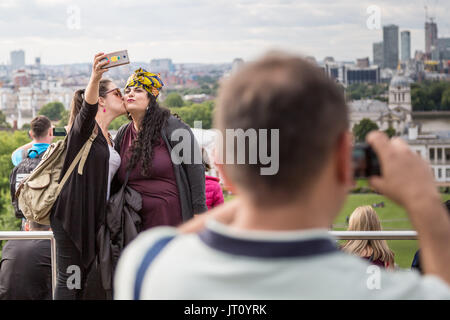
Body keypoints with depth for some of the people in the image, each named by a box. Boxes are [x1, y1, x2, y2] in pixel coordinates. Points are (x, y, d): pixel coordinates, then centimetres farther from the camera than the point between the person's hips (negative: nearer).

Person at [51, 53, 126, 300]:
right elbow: (87, 110, -32)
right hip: (72, 214, -8)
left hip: (96, 217, 8)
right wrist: (95, 78, -50)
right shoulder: (84, 128, -8)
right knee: (70, 280, -5)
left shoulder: (108, 139, 18)